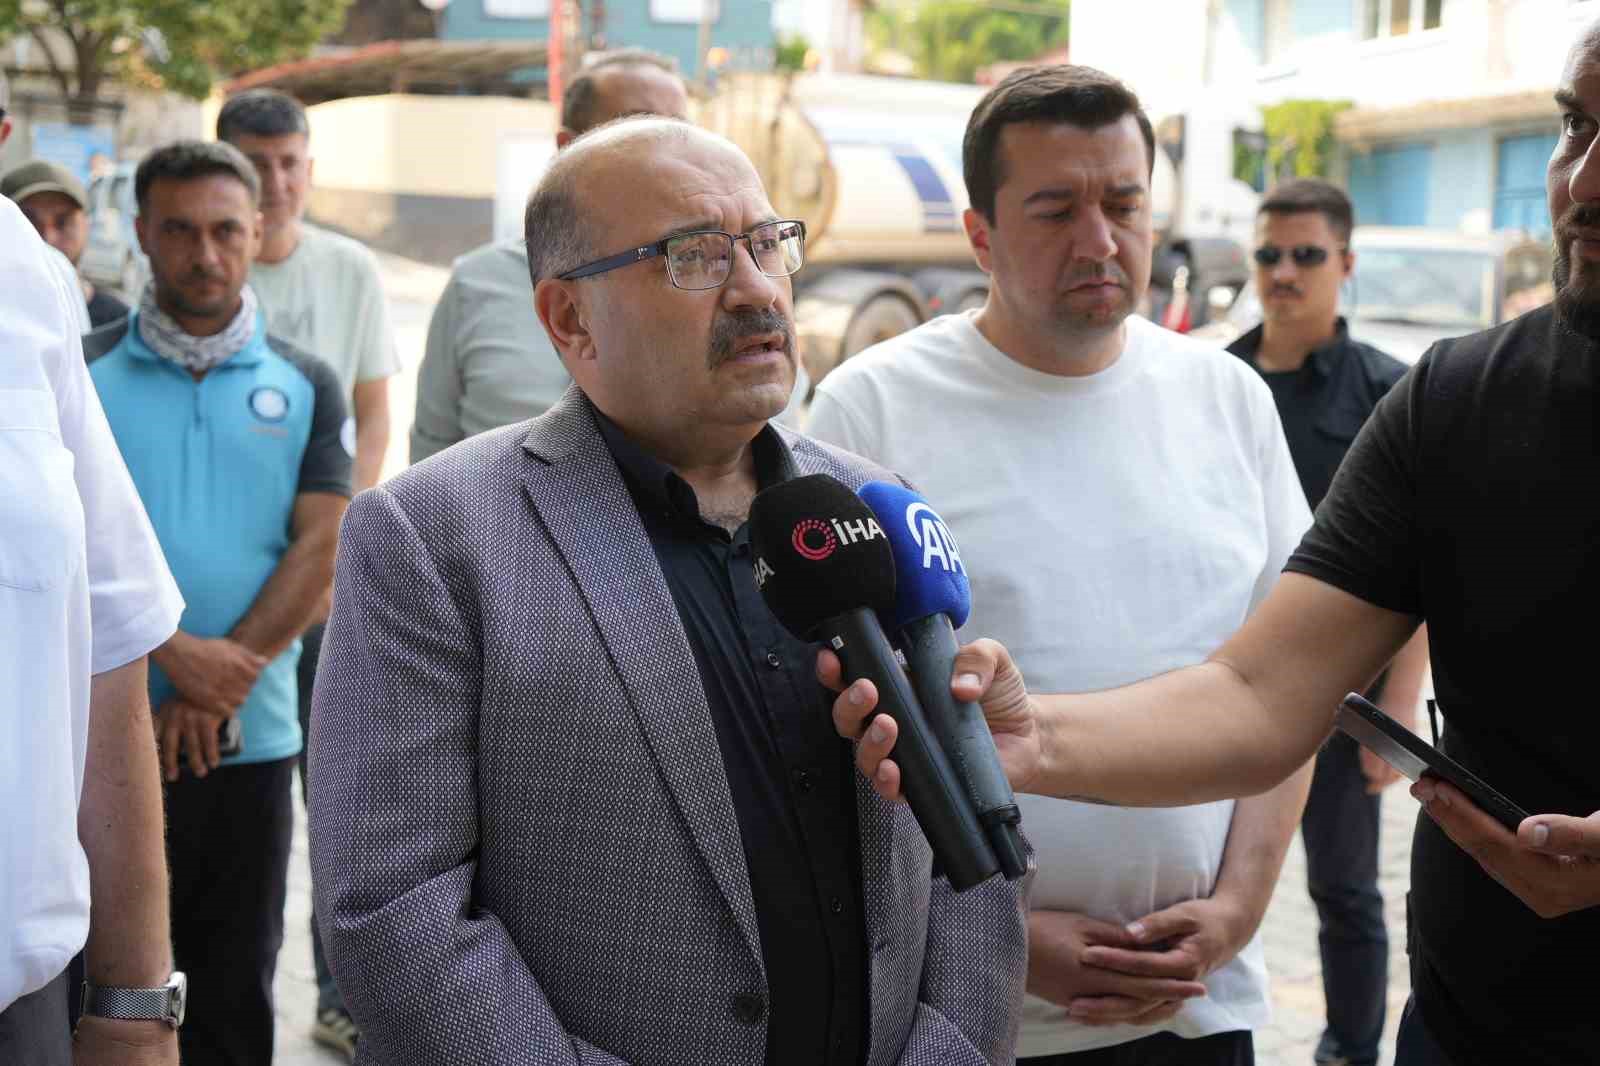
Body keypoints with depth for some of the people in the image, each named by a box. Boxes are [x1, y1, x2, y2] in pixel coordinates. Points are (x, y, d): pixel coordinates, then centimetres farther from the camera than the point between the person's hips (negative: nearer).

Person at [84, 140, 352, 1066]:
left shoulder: (305, 386, 7)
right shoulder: (84, 373, 3)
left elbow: (323, 548, -2)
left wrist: (218, 687, -12)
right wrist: (175, 655, -17)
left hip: (252, 737, 1)